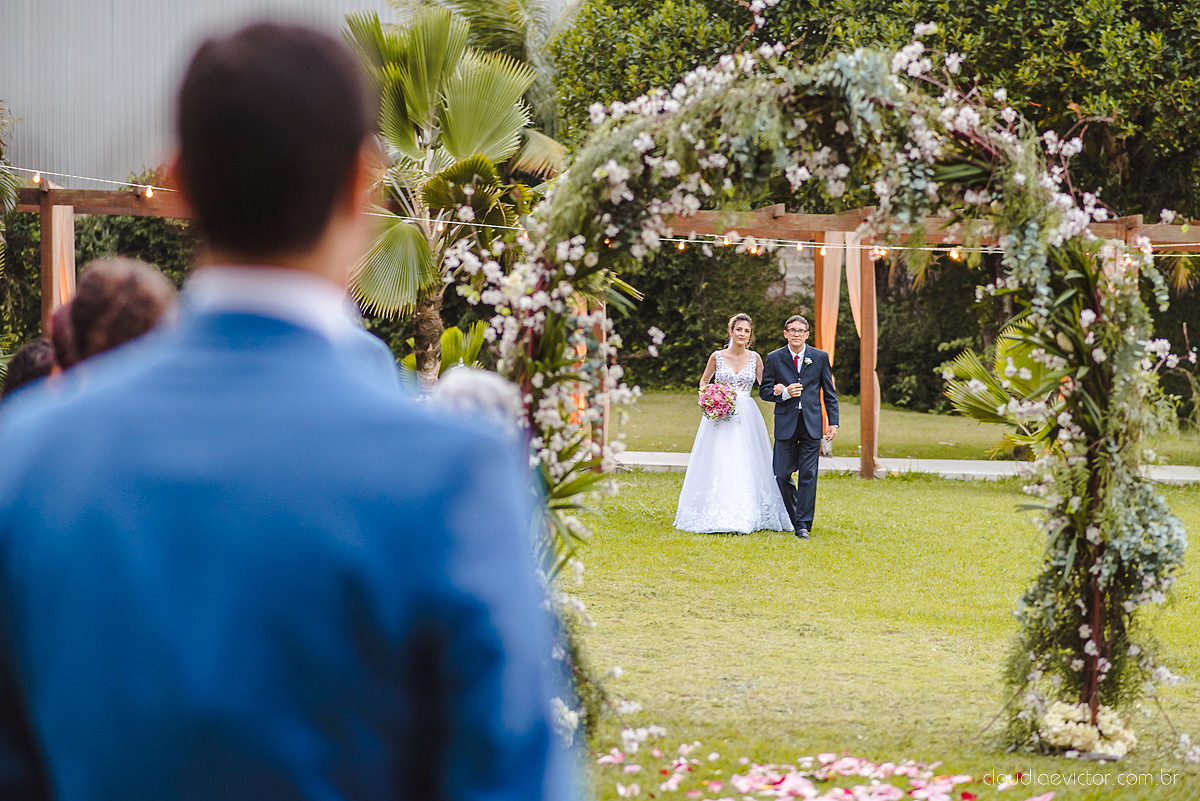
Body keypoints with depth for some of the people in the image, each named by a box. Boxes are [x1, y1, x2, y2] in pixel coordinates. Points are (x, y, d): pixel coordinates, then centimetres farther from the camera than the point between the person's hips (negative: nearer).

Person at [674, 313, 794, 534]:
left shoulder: (754, 358, 6)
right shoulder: (717, 356, 3)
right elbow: (704, 381, 17)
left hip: (746, 416, 1)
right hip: (720, 415, -1)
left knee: (745, 466, -4)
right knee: (718, 464, -6)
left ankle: (744, 518, 0)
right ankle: (713, 518, -1)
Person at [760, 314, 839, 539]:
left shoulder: (820, 357, 7)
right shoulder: (774, 358, 5)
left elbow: (830, 393, 9)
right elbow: (764, 390, 6)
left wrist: (833, 422, 1)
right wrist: (784, 393, -13)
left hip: (811, 424, 0)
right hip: (785, 423, 0)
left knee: (808, 475, -4)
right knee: (782, 475, 1)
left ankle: (803, 524, 0)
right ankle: (791, 517, 21)